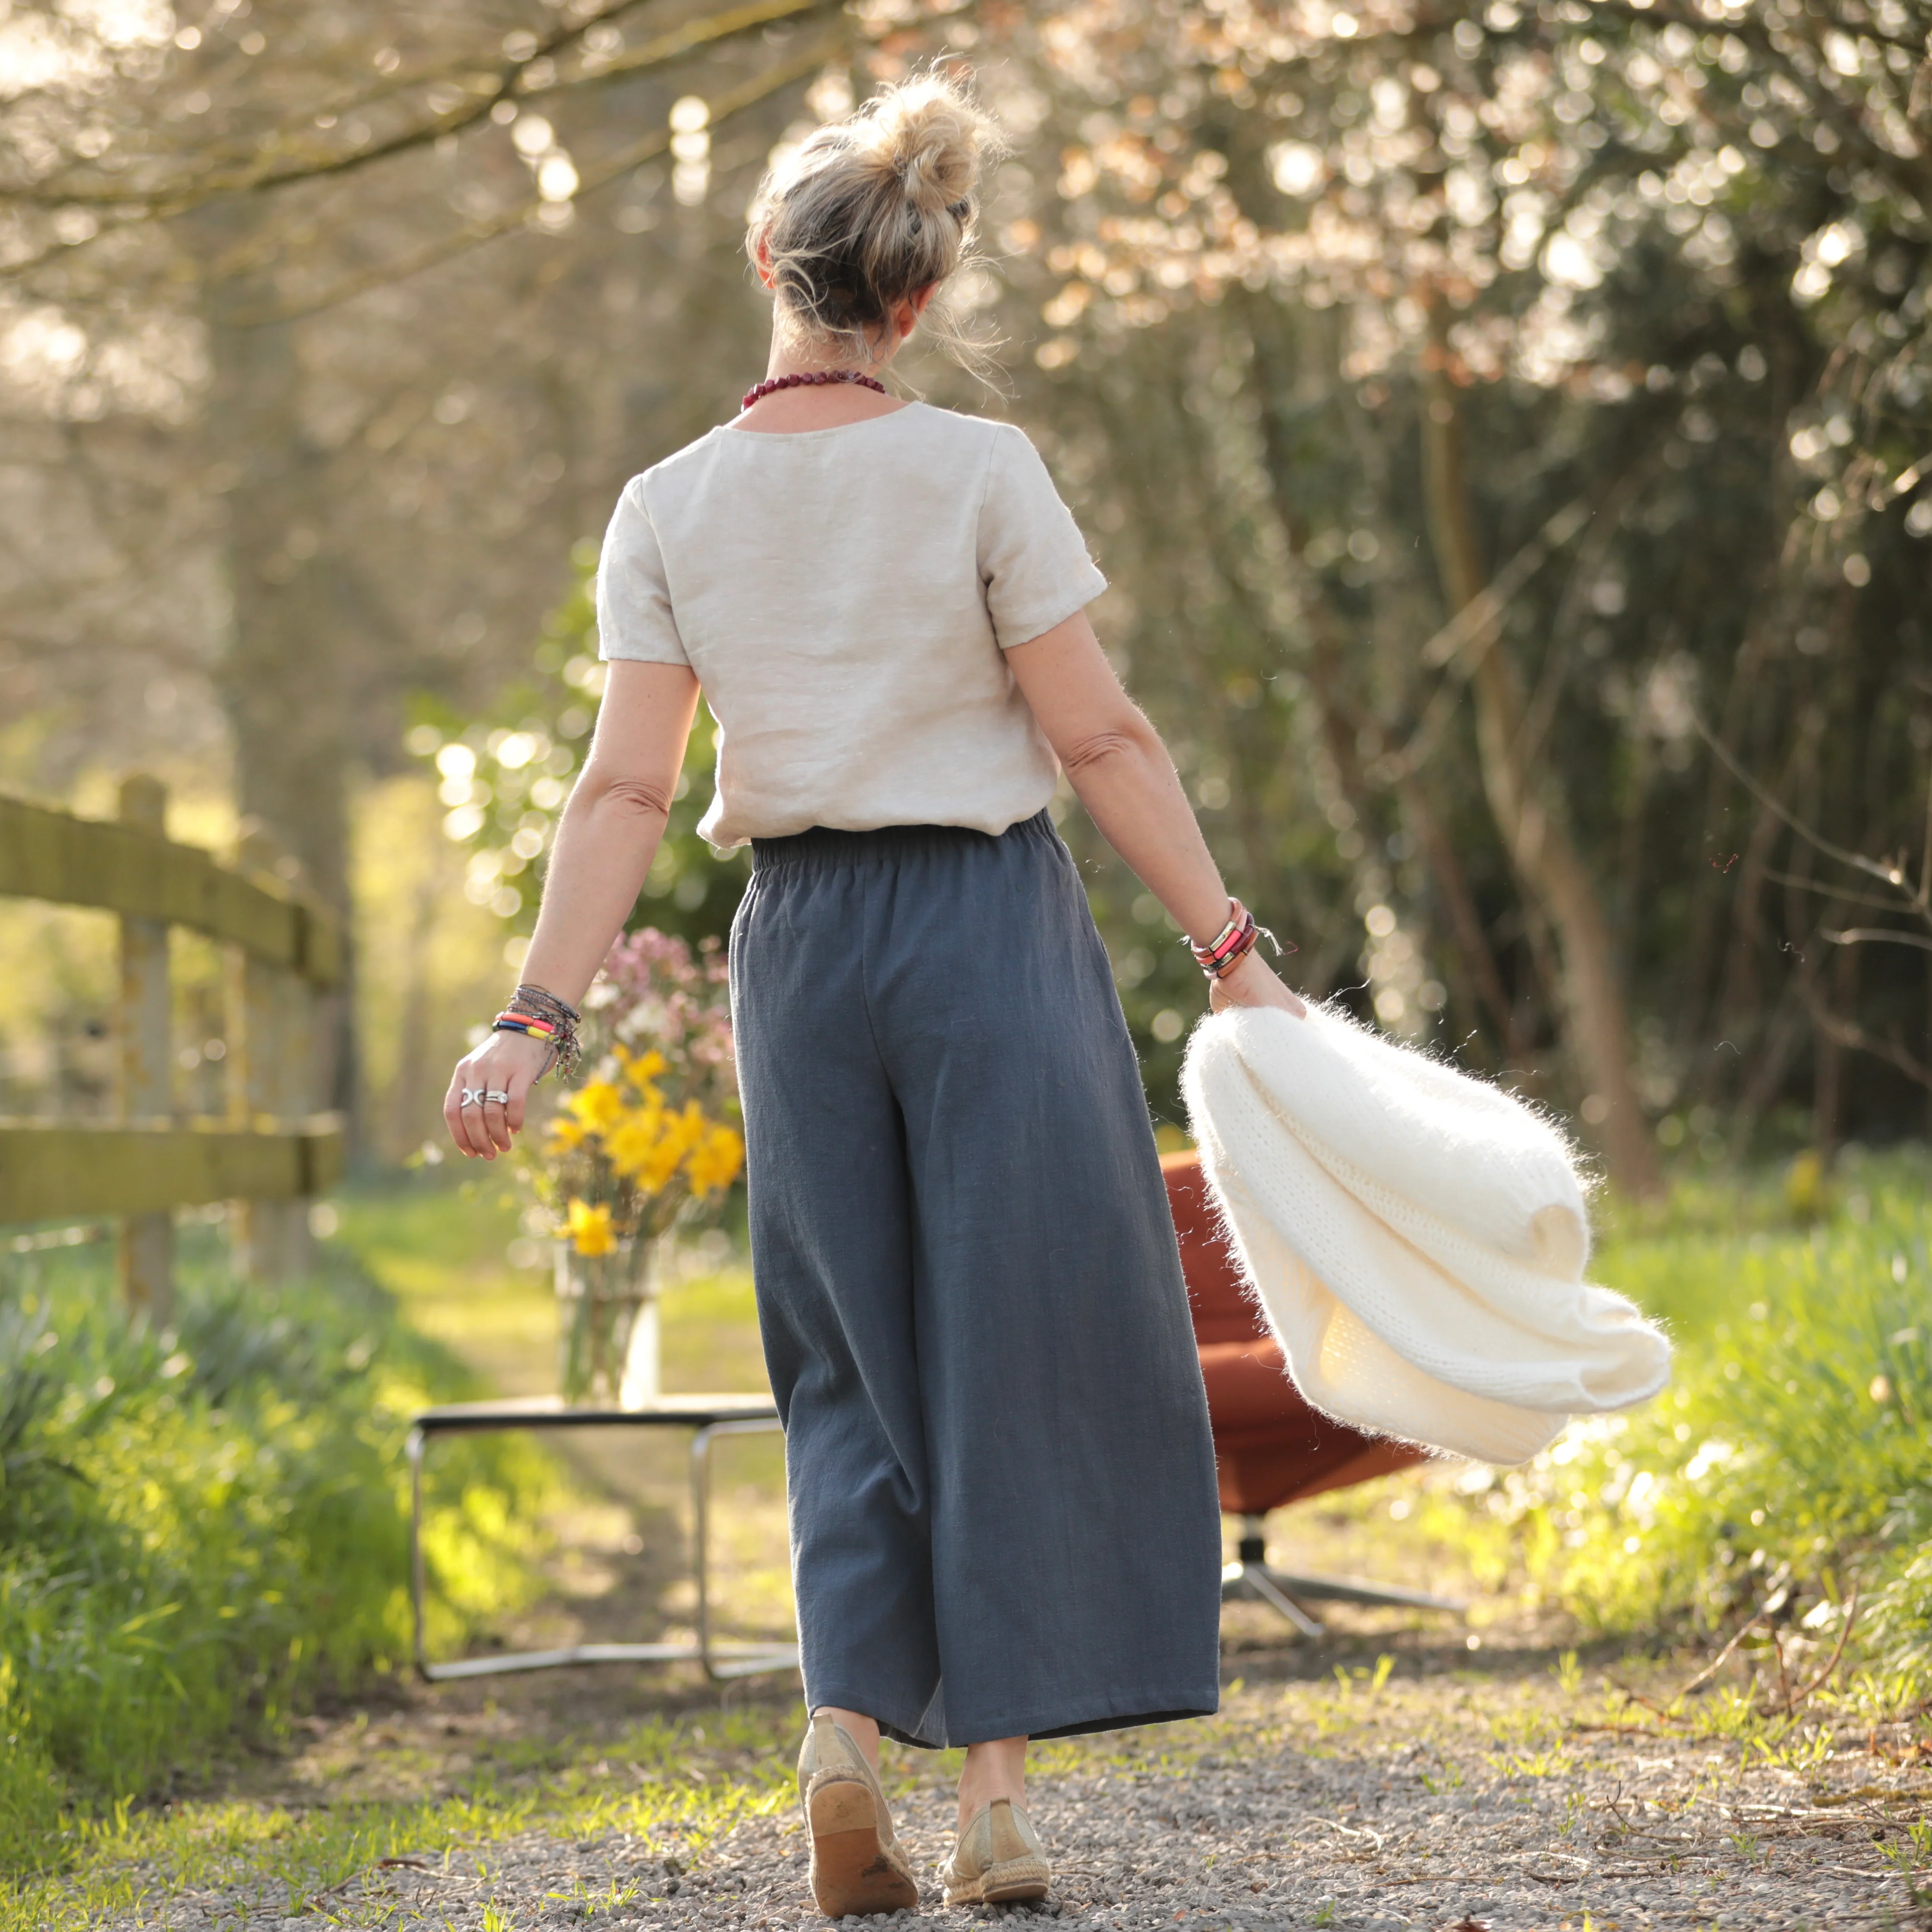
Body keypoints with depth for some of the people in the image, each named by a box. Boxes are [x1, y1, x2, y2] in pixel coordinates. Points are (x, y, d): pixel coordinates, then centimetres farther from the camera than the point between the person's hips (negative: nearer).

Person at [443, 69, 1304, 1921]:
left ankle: (844, 1732, -1)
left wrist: (536, 1015, -1)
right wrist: (1228, 949, 0)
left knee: (858, 1363, 15)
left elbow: (625, 788, -4)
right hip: (991, 926, -3)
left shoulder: (669, 508, -1)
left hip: (800, 941, 3)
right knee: (1018, 1349, 5)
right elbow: (1102, 743, -7)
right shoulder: (980, 473, -8)